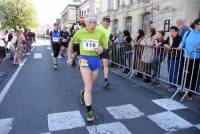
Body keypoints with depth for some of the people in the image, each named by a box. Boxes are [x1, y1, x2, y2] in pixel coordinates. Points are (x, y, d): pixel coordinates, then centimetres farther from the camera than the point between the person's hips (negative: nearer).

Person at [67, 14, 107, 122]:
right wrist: (69, 57, 10)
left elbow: (104, 45, 3)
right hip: (85, 59, -3)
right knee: (89, 87, -11)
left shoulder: (100, 33, -5)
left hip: (96, 60, 3)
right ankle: (89, 111, 2)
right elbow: (71, 43, 10)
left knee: (90, 85, 20)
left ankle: (83, 93, 54)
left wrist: (102, 48, -21)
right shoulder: (80, 32, -5)